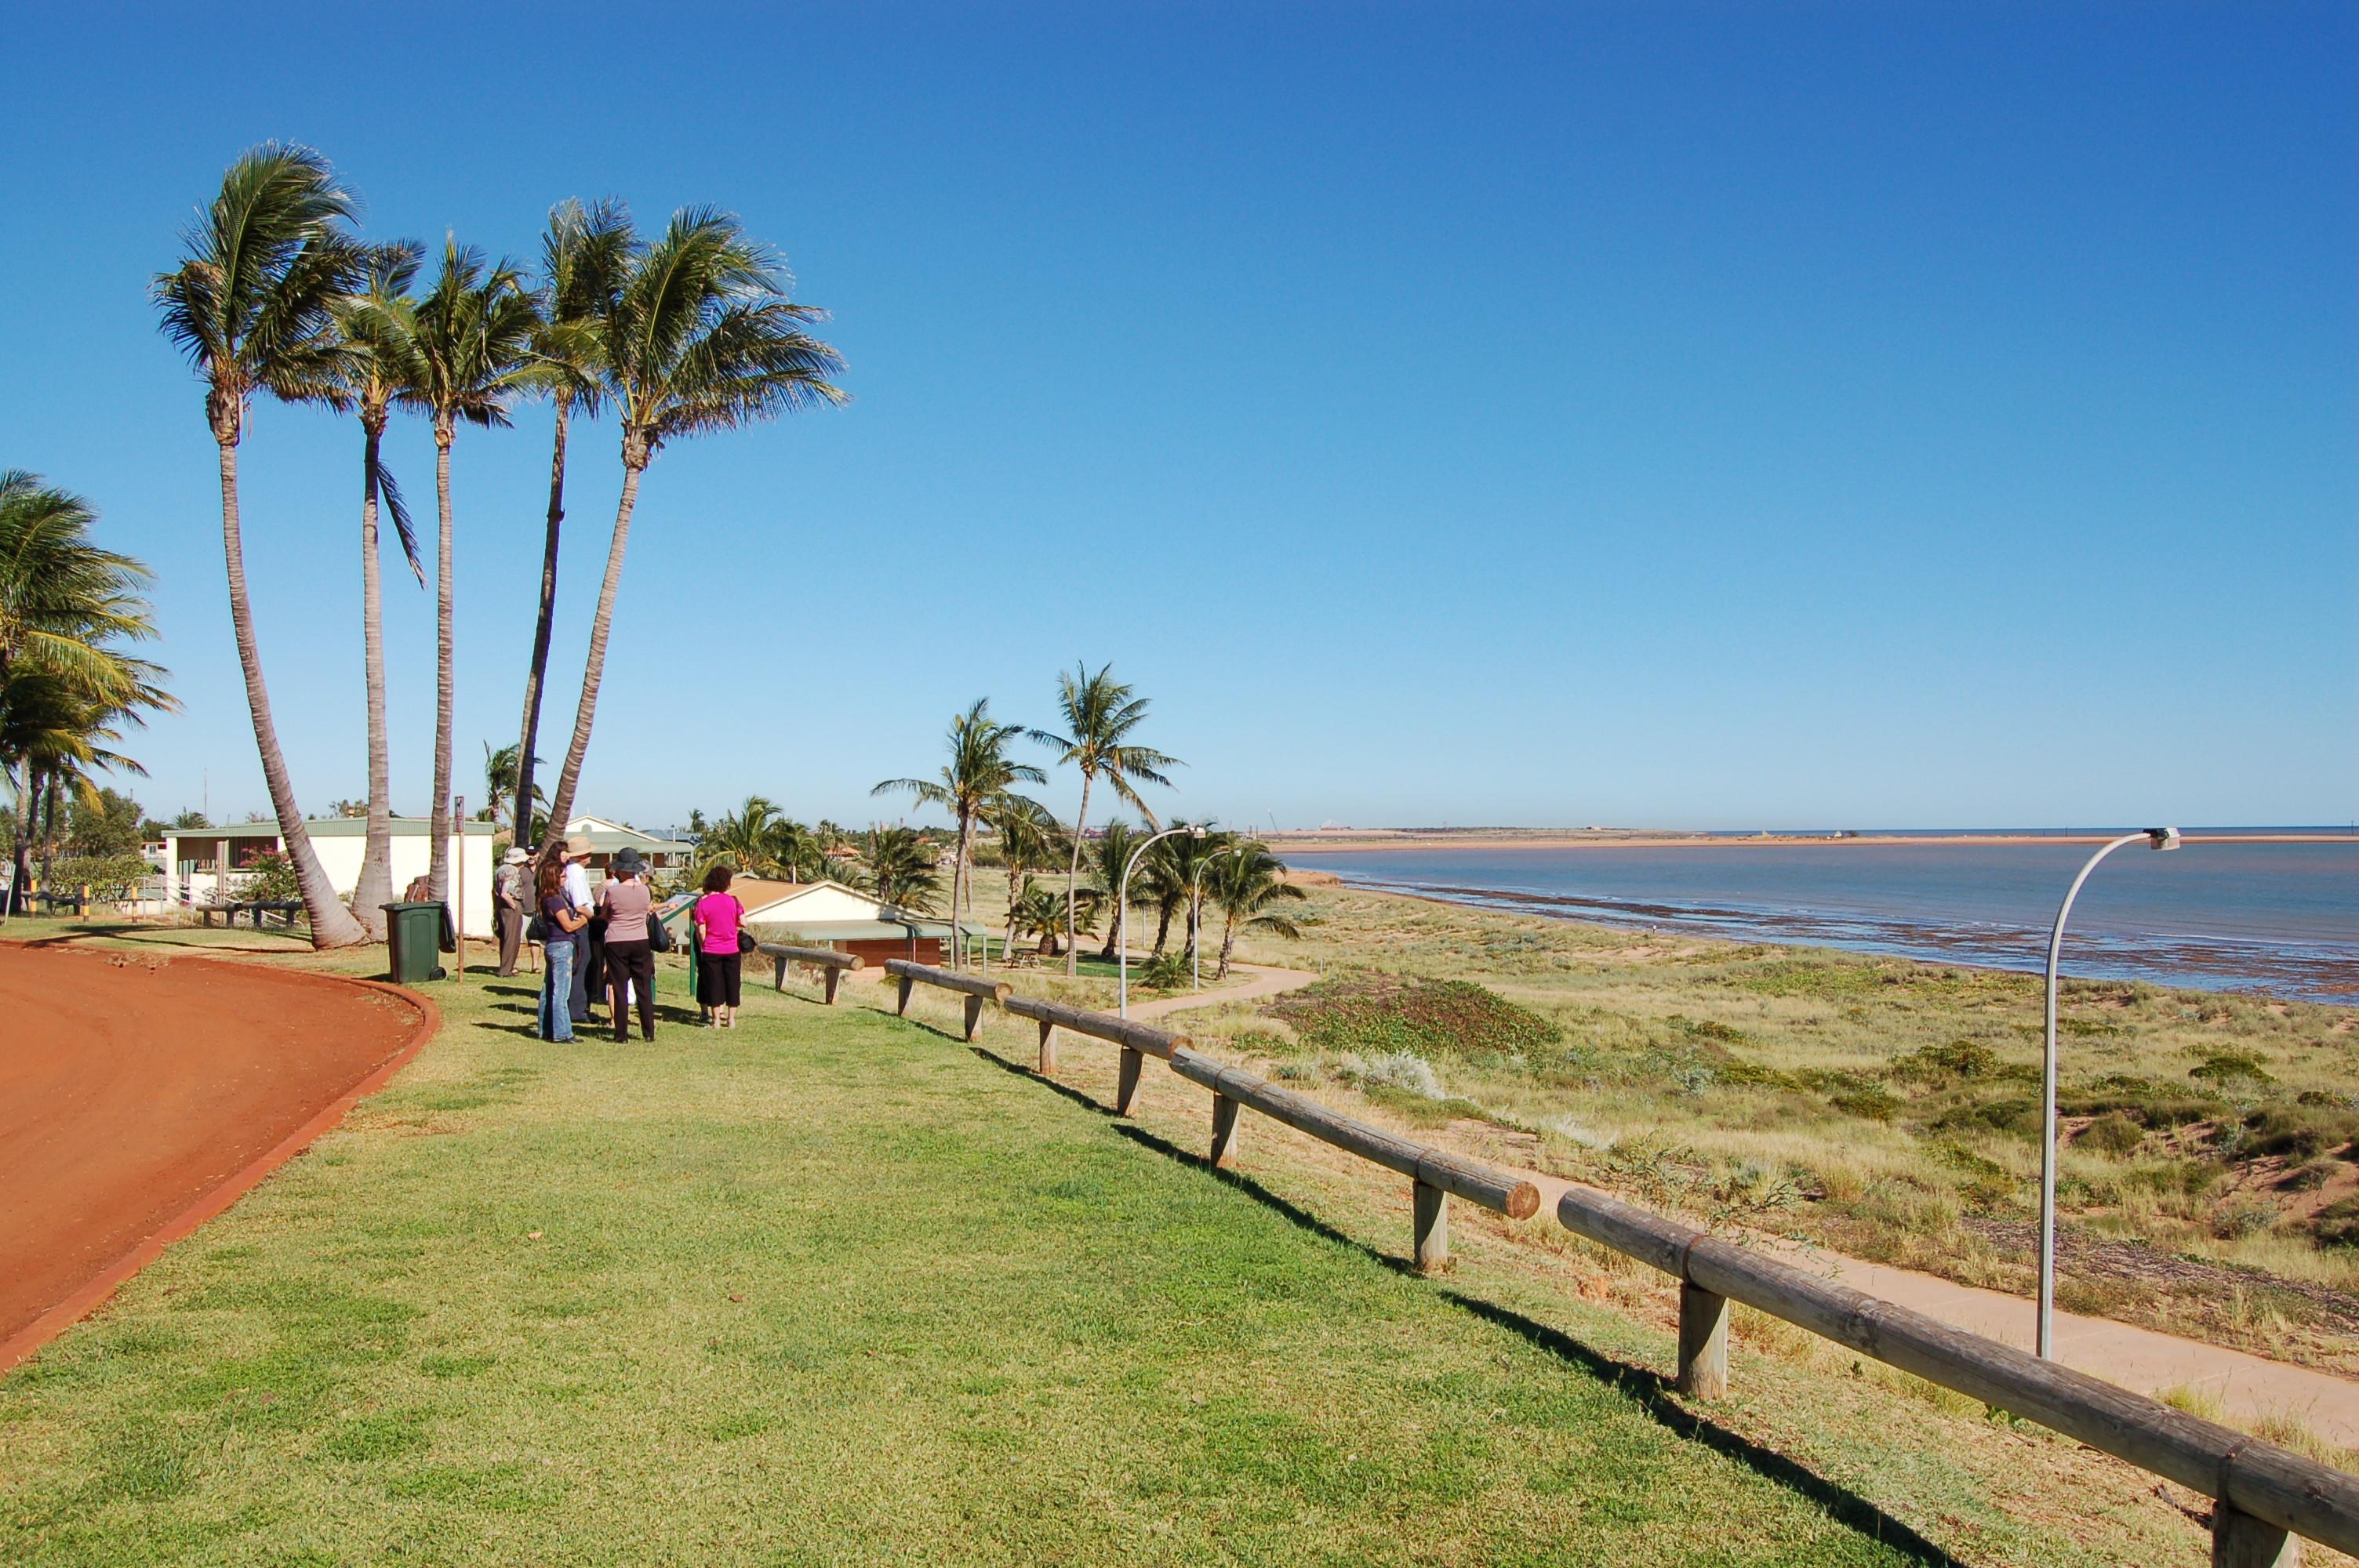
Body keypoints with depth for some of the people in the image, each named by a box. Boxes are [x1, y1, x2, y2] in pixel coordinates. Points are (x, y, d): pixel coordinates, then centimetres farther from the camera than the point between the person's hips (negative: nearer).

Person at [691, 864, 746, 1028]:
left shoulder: (702, 903, -6)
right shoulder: (733, 900, -4)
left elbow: (701, 931, -7)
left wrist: (703, 947, 6)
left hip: (711, 951, -1)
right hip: (732, 950, 1)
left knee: (714, 985, 6)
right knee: (732, 984, 9)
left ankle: (716, 1020, 9)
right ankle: (731, 1019, 13)